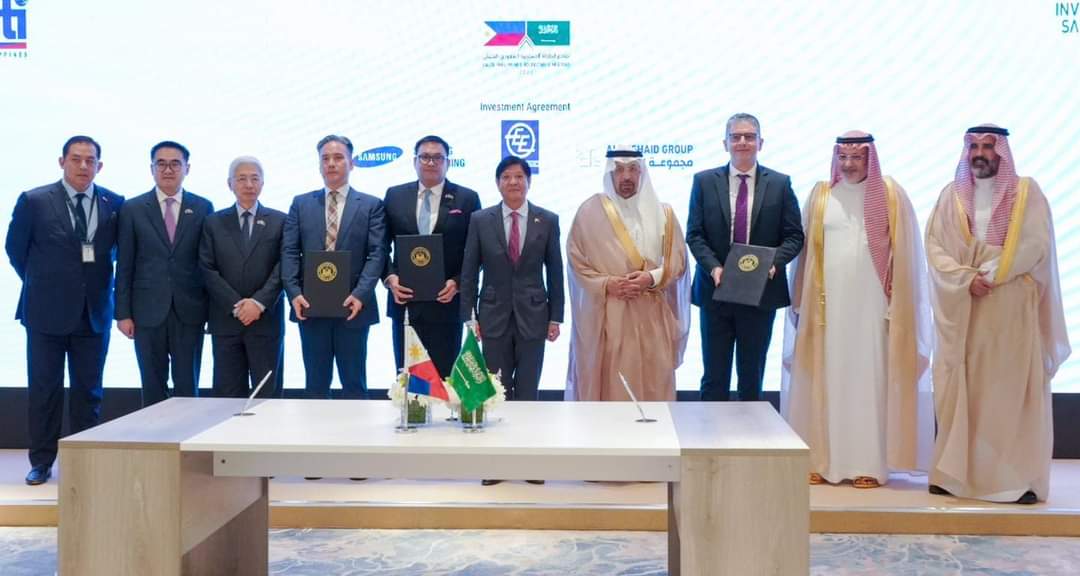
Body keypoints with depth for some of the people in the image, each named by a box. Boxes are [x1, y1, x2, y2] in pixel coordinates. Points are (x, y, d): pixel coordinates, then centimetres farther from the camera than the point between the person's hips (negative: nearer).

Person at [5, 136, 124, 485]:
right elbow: (15, 250, 6)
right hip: (47, 311, -1)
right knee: (44, 389, 5)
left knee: (88, 390, 8)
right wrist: (42, 284, 9)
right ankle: (42, 461, 16)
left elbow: (120, 249, 13)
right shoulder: (34, 201, -4)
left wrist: (100, 284, 7)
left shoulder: (115, 204, 1)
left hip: (94, 312, 2)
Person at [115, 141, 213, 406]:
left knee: (187, 387, 4)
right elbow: (124, 265, 3)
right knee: (153, 387, 7)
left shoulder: (203, 208, 5)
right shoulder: (133, 209, 4)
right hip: (148, 311, 0)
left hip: (189, 311, 0)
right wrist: (123, 313, -1)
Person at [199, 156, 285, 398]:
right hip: (225, 321, 1)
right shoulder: (214, 222, 9)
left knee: (267, 393, 2)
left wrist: (259, 302, -14)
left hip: (266, 320, -1)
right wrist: (235, 305, -10)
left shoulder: (280, 221, 6)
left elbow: (283, 268, -2)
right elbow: (207, 270, 1)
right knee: (228, 393, 4)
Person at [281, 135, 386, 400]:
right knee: (316, 384, 10)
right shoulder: (301, 204, 11)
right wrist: (294, 293, -10)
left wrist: (360, 295, -17)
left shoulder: (371, 205, 4)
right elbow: (289, 252, 4)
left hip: (352, 307, -2)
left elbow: (376, 254, -5)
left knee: (354, 384, 6)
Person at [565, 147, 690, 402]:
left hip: (651, 317, 2)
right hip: (605, 317, -1)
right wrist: (605, 284, -13)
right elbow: (577, 261, 1)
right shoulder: (590, 211, 1)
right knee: (608, 384, 0)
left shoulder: (662, 213, 7)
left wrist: (652, 278, -13)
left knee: (652, 384, 2)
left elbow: (677, 260, 5)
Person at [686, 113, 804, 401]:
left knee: (752, 376, 11)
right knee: (714, 377, 6)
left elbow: (794, 235, 2)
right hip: (716, 291, 0)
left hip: (761, 291, 0)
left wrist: (774, 262, -17)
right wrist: (713, 267, -16)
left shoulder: (780, 183, 3)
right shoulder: (704, 181, 3)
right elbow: (694, 234, 0)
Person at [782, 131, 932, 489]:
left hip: (871, 303, -2)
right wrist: (802, 301, 4)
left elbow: (904, 251, 1)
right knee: (827, 378, 3)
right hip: (828, 302, 2)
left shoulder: (890, 195, 3)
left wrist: (897, 302, -5)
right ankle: (823, 460, 9)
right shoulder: (821, 195, 8)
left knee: (869, 379, 0)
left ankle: (869, 464, 6)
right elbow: (806, 249, 9)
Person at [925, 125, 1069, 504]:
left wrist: (989, 272, -14)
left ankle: (1019, 477, 0)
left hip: (1012, 309, -2)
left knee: (1012, 391, -4)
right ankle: (956, 473, 7)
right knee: (960, 392, 2)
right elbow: (934, 247, 2)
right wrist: (967, 278, -13)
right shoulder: (951, 195, 10)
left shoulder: (1027, 193, 4)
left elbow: (1036, 245, -7)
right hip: (962, 309, 2)